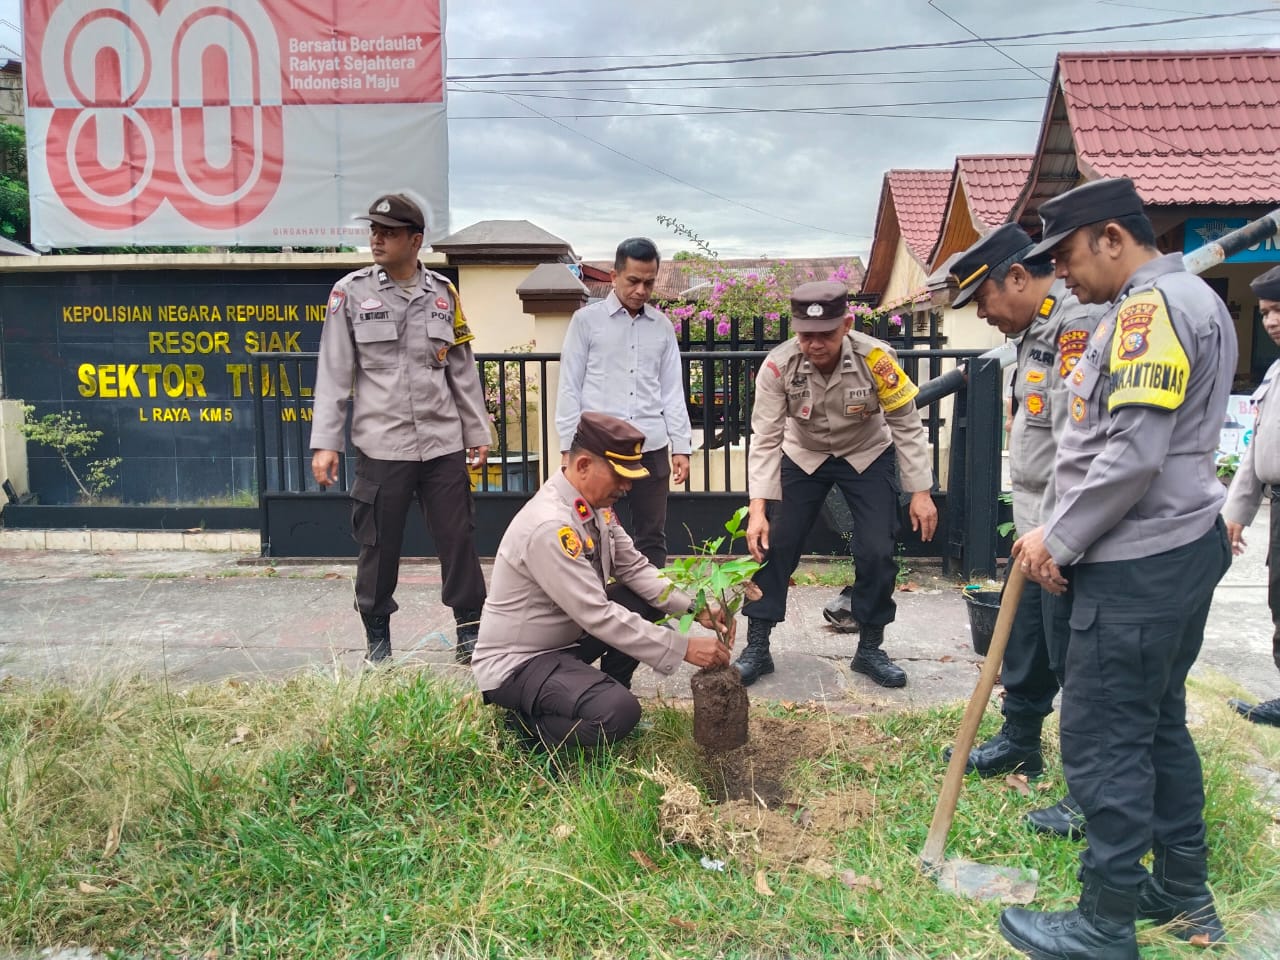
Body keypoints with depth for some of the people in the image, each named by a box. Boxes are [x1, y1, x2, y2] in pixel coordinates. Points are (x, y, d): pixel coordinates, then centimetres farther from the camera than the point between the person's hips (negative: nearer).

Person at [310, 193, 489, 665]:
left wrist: (477, 432, 12)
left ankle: (470, 630, 17)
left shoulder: (443, 293, 8)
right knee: (378, 546, 5)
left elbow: (463, 370, 13)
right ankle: (378, 639, 21)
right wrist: (325, 442, -4)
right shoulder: (351, 291, 1)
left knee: (458, 538, 3)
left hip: (443, 442, 2)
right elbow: (334, 373, 0)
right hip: (380, 445, -2)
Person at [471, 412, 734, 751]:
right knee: (620, 713, -27)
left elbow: (634, 568, 3)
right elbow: (599, 616, -30)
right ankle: (527, 723, -2)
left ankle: (607, 691, 11)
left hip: (566, 637, 9)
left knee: (644, 601, 0)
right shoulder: (549, 526, -30)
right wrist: (684, 648, -26)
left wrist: (696, 608, -11)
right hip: (516, 662, -9)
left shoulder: (596, 505, -2)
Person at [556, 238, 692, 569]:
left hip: (651, 448, 3)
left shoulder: (662, 325, 10)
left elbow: (672, 390, 11)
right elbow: (570, 388, 0)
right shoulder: (587, 320, 0)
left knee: (652, 536, 8)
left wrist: (681, 446, 6)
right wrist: (568, 446, -4)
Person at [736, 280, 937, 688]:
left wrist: (920, 492, -16)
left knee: (877, 552, -7)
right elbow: (765, 439, -23)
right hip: (803, 456, 1)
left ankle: (870, 650, 15)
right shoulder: (778, 366, -28)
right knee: (771, 545, -4)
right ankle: (756, 648, 11)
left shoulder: (875, 358, -29)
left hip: (867, 457, 0)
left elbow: (907, 426, -16)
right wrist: (758, 508, -30)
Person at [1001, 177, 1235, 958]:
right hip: (1182, 544, 11)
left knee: (1104, 739, -1)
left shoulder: (1150, 308, -16)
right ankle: (1185, 895, 32)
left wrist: (1059, 540, -13)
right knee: (1158, 722, 18)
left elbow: (1133, 454, -25)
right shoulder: (1193, 300, 17)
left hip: (1139, 563, -11)